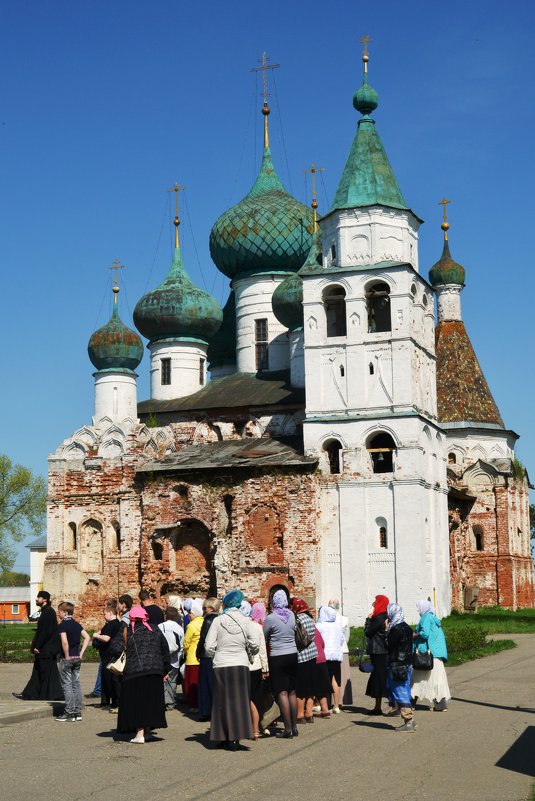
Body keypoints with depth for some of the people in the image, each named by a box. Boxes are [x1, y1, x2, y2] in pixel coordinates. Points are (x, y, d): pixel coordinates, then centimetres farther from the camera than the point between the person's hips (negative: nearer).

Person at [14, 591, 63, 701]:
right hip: (44, 648, 10)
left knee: (47, 673, -5)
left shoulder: (48, 612, -17)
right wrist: (36, 645, 17)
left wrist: (37, 646, -19)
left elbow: (45, 631, -21)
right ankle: (29, 694, 18)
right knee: (38, 671, 13)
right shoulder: (46, 611, 14)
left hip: (47, 649, -10)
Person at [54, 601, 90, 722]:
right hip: (77, 658, 7)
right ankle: (78, 712, 13)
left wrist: (67, 656, -14)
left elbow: (64, 642, -24)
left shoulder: (62, 625, -12)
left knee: (67, 685, -2)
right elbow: (87, 637, 9)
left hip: (66, 659, -7)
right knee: (76, 684, 10)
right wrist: (81, 653, 8)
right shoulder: (76, 624, 10)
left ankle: (70, 713, -2)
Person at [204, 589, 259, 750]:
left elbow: (209, 646, -7)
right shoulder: (245, 621, -1)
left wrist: (213, 656, 13)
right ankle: (236, 738, 5)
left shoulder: (218, 621, -6)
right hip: (241, 666, 1)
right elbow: (255, 643, -2)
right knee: (239, 701, 7)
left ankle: (227, 738, 7)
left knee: (224, 701, 7)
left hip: (222, 666, -1)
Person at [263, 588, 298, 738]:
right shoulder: (292, 615, 2)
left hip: (277, 658, -5)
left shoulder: (271, 618, -11)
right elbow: (294, 632, 11)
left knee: (282, 693, -3)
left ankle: (288, 728, -6)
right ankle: (294, 726, 14)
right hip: (293, 655, 5)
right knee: (292, 692, 11)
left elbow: (264, 638, -1)